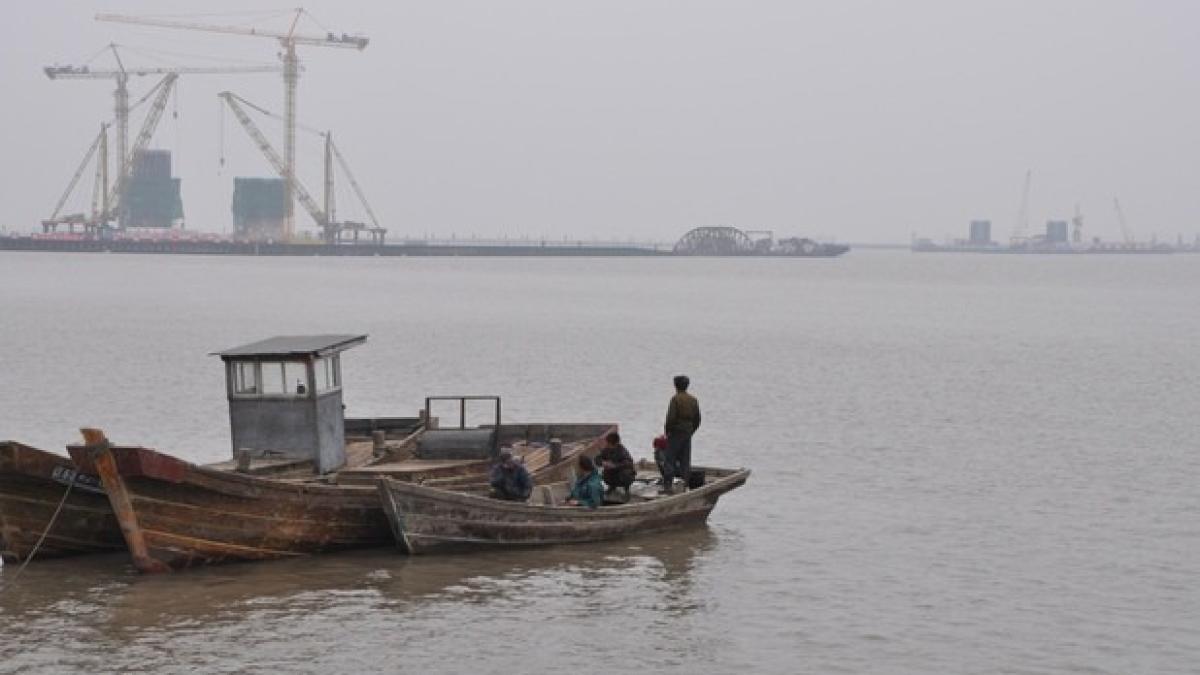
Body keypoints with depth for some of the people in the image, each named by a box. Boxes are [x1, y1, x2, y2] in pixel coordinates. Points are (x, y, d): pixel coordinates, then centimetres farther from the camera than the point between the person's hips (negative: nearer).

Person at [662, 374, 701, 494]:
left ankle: (668, 485, -10)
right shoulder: (693, 400, 9)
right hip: (688, 434, 6)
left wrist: (667, 431, -3)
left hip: (675, 433, -6)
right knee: (685, 461, 10)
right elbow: (697, 420, 12)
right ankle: (686, 485, 9)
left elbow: (671, 418, -16)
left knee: (669, 460, -4)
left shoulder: (675, 399, -11)